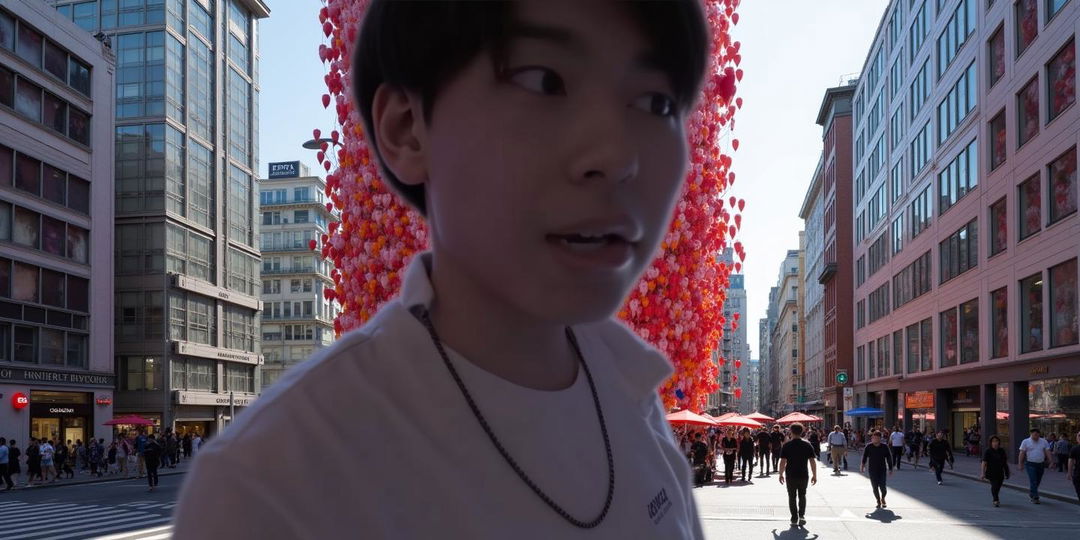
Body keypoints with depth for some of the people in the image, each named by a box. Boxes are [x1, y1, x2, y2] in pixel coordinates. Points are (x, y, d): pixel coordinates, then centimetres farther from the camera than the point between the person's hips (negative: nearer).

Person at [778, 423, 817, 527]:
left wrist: (781, 474, 1)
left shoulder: (786, 445, -7)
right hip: (803, 475, 2)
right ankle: (802, 516, 3)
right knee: (802, 496, 18)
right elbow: (813, 461, -4)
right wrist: (814, 475, 4)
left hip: (791, 475, -2)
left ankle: (794, 518, 8)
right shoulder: (807, 445, -2)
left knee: (792, 497, 10)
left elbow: (783, 462, -9)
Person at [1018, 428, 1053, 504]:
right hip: (1030, 464, -4)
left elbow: (1048, 452, 1)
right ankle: (1035, 497, -8)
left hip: (1041, 464, 4)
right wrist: (1020, 464, -5)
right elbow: (1022, 453, -2)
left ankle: (1031, 493, 33)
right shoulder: (1025, 442, -2)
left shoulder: (1044, 442, 5)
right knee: (1033, 481, -10)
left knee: (1037, 481, 13)